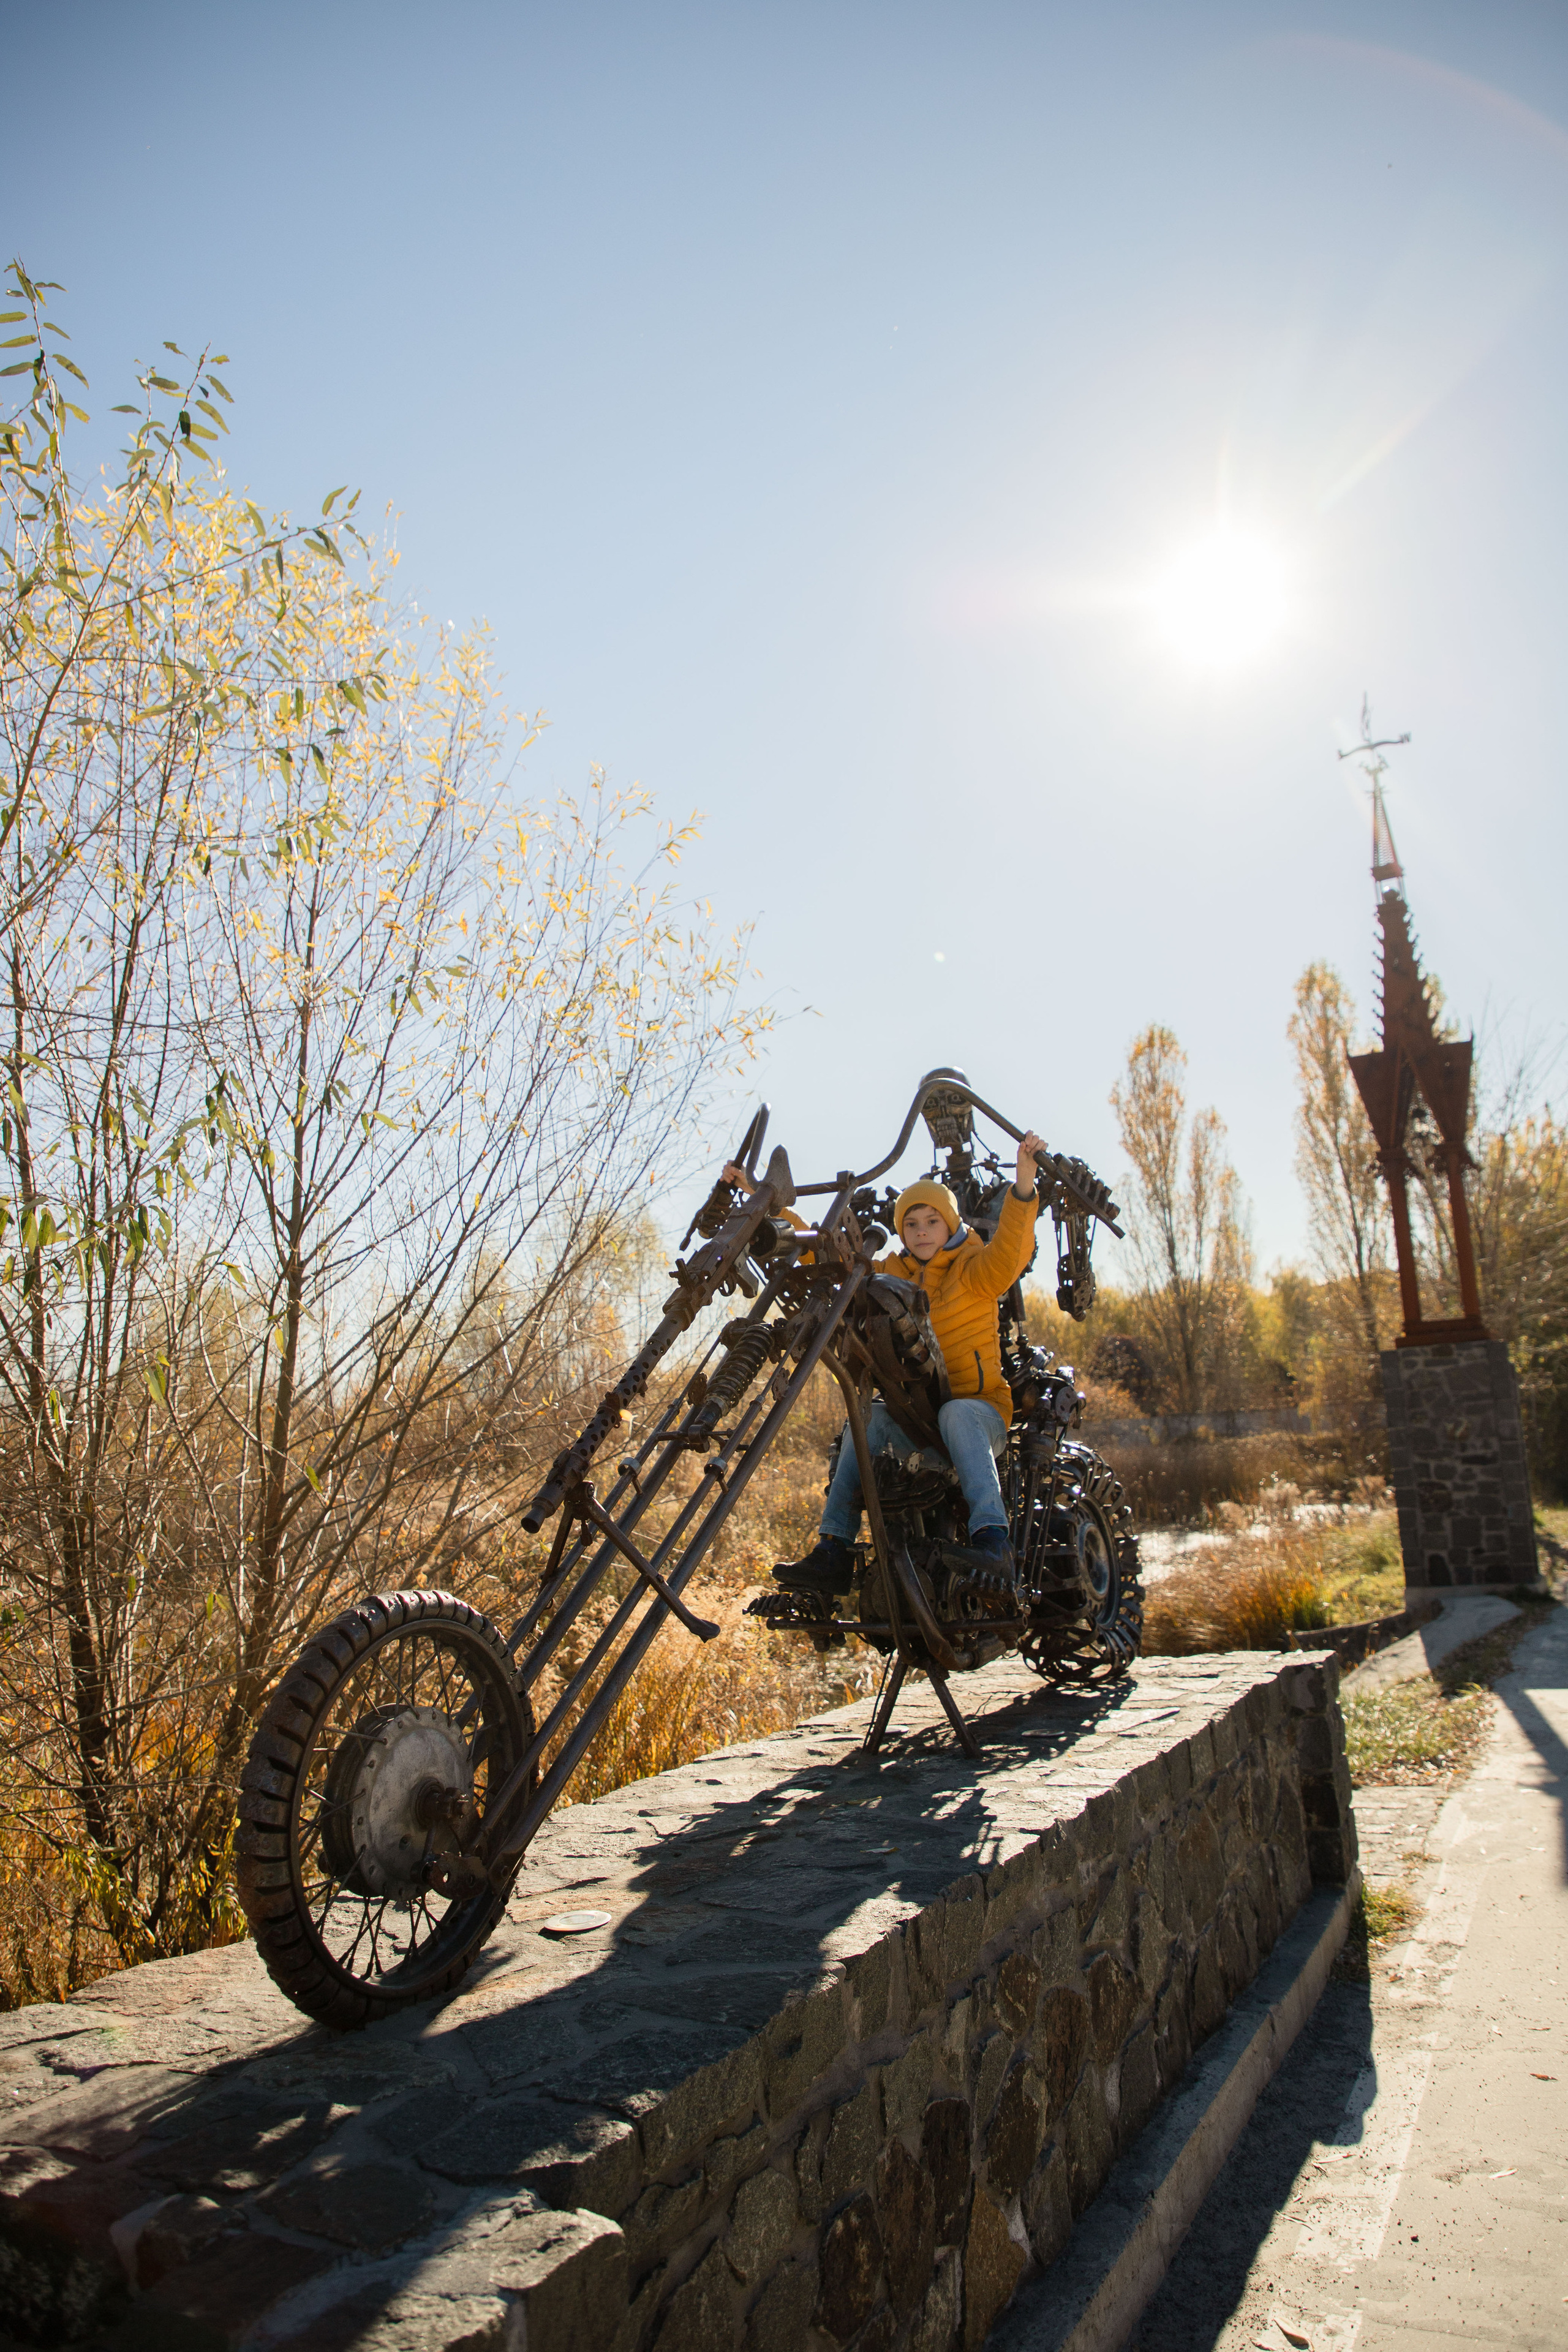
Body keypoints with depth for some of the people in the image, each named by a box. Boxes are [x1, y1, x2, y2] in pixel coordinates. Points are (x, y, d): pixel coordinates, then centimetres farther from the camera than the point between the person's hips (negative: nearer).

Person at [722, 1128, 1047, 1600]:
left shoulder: (974, 1269, -1)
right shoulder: (889, 1273, 12)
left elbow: (1010, 1252, -23)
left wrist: (1024, 1180, -39)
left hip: (979, 1407, -4)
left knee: (958, 1414, -37)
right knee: (868, 1419, -25)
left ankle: (991, 1539, -44)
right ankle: (834, 1552, -29)